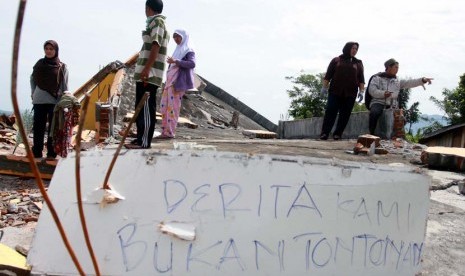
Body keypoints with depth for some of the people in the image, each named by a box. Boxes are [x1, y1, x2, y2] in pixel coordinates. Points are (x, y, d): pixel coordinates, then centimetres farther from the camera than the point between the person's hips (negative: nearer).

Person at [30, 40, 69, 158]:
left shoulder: (62, 67, 2)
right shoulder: (39, 64, 8)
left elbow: (65, 86, 3)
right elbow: (32, 79, 18)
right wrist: (33, 93, 7)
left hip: (55, 102, -2)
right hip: (39, 101, 2)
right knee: (38, 128, 3)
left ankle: (51, 154, 6)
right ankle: (36, 154, 8)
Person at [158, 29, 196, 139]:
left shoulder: (189, 51, -4)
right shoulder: (178, 50, 22)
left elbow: (192, 64, -21)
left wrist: (176, 61, -31)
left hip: (178, 83, -9)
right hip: (170, 81, 9)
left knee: (173, 107, -9)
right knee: (164, 106, 6)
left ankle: (170, 132, -6)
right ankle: (165, 131, 10)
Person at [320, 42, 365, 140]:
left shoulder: (358, 63, 13)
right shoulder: (336, 60, 9)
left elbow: (361, 79, 9)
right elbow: (328, 75, 7)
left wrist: (361, 91, -2)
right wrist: (324, 87, -1)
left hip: (350, 94, 2)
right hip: (335, 92, -2)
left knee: (345, 115, 0)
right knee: (330, 112, -6)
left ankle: (337, 134, 6)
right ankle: (324, 133, -4)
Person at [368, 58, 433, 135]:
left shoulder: (398, 81, 21)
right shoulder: (377, 78, 9)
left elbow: (409, 83, 7)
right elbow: (372, 90, -4)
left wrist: (422, 80, -10)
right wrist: (383, 94, -20)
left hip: (392, 106, 5)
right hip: (378, 103, -4)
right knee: (374, 113, -36)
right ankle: (371, 135, -26)